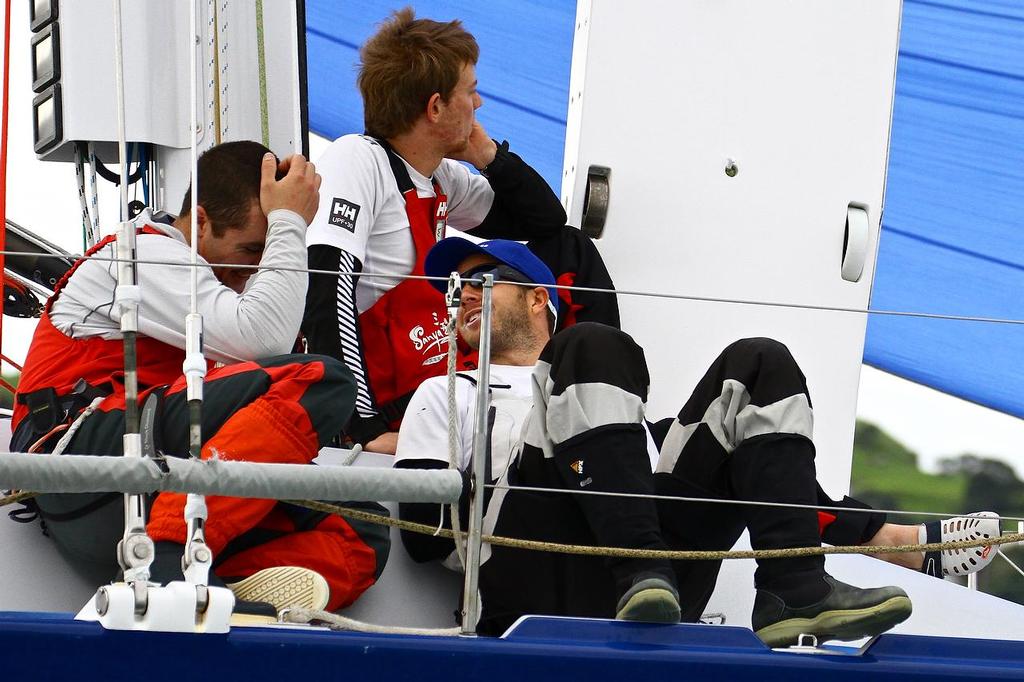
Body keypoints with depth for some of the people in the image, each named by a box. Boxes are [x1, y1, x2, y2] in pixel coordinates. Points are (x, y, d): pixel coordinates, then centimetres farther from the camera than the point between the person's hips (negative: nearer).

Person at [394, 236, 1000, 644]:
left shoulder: (621, 397, 40)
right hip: (536, 589, -3)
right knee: (594, 348, -18)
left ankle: (791, 592, -23)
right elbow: (424, 532, 12)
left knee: (759, 366, -1)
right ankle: (643, 576, -39)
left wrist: (880, 534, 17)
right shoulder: (448, 395, 31)